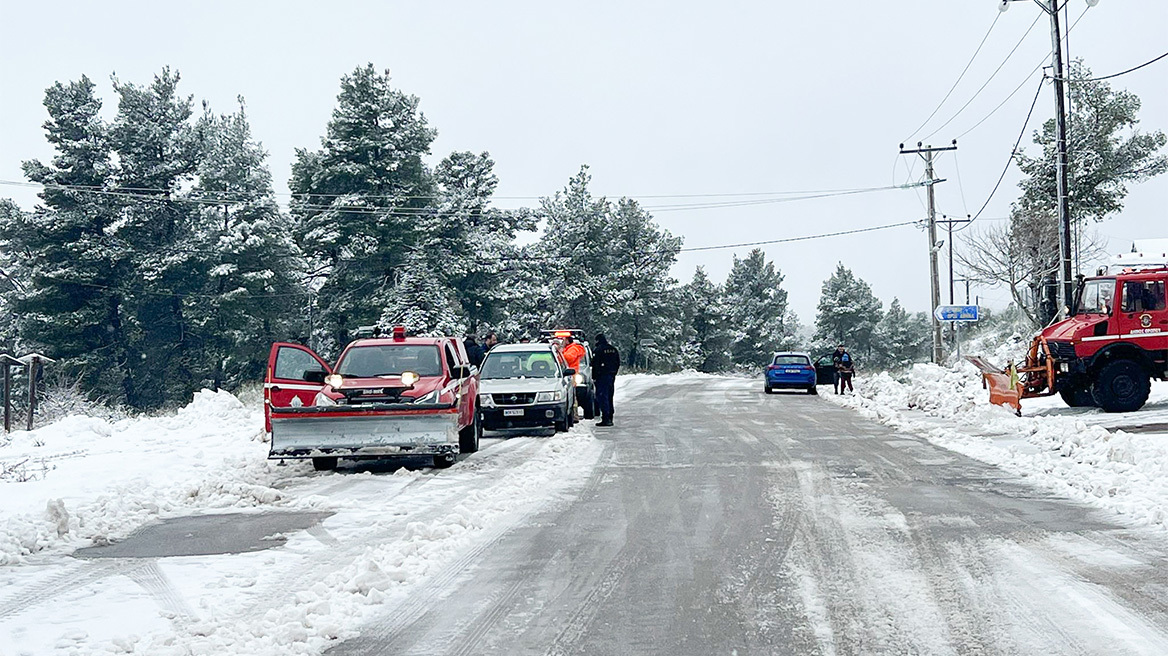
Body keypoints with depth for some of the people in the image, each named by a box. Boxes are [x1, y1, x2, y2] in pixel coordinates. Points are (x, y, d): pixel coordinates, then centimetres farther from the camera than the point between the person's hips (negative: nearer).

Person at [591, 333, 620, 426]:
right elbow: (618, 363, 17)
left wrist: (594, 377, -6)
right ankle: (610, 418, 17)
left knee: (602, 397, -6)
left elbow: (595, 365, -12)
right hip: (611, 376, 7)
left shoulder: (598, 350, -11)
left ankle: (605, 419, -12)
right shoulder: (614, 350, 11)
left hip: (602, 376, -7)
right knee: (609, 397, 14)